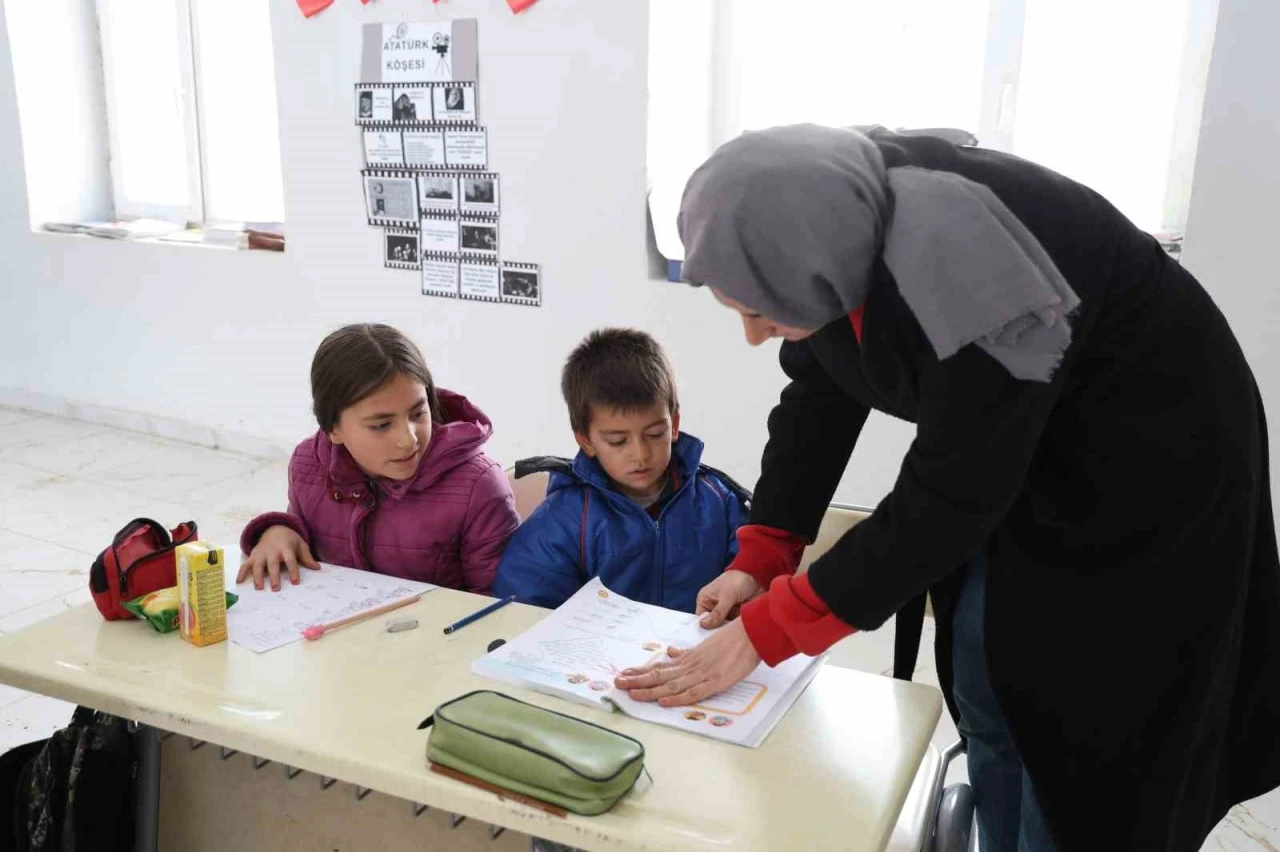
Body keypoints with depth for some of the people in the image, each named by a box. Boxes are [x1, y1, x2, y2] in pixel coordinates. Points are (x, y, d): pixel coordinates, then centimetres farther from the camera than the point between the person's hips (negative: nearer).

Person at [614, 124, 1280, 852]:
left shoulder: (966, 276, -39)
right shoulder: (825, 228, -17)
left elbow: (945, 498, -31)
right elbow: (817, 399, -4)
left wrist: (764, 634, -25)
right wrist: (757, 562, -10)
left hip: (1149, 460, -7)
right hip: (1007, 450, 7)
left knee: (1076, 723, 0)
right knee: (986, 700, 12)